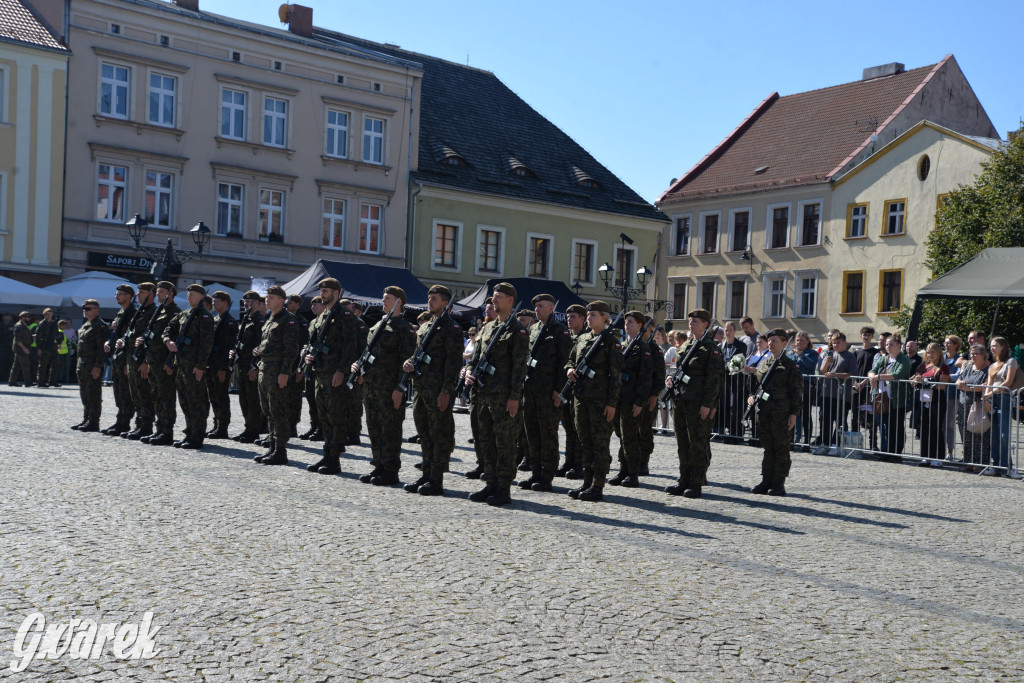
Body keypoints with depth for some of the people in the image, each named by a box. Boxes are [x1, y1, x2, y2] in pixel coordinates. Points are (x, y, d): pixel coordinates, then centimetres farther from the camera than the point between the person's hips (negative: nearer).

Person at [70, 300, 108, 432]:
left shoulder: (100, 326, -12)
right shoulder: (85, 325, 18)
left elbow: (102, 347, -18)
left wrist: (97, 366, -22)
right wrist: (80, 364, 19)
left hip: (93, 365, -10)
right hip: (83, 364, 10)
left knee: (93, 394, -6)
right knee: (84, 394, 14)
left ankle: (94, 422, -3)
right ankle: (87, 419, 22)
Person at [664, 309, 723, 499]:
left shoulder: (711, 349, -6)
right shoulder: (685, 346, 17)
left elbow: (714, 378, -11)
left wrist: (707, 404, -17)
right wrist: (672, 379, 3)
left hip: (699, 403, -8)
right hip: (680, 401, 8)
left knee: (698, 443, -2)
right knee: (683, 443, 11)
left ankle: (696, 484, 4)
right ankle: (684, 481, 18)